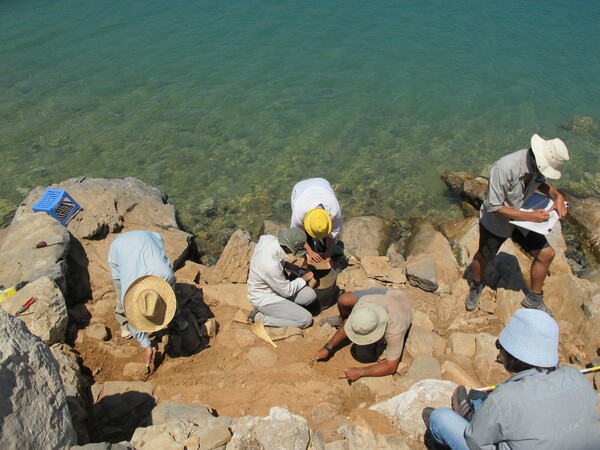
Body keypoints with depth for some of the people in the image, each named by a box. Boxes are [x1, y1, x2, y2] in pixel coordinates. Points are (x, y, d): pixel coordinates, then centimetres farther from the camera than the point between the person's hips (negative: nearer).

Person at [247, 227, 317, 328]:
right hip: (264, 298, -9)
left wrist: (290, 265, 1)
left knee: (310, 295, -2)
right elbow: (287, 291, -19)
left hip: (273, 286, 9)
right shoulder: (271, 266, -37)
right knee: (306, 319, -10)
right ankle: (261, 317, -2)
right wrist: (304, 278, -4)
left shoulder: (268, 238, -15)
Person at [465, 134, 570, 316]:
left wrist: (557, 195, -10)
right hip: (496, 222, -5)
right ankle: (476, 287, 49)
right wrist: (529, 216, -31)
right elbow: (494, 207, -32)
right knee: (483, 257, 17)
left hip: (522, 218, 6)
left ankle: (534, 299, 25)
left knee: (546, 254, 3)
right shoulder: (504, 168, -38)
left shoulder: (537, 165, -16)